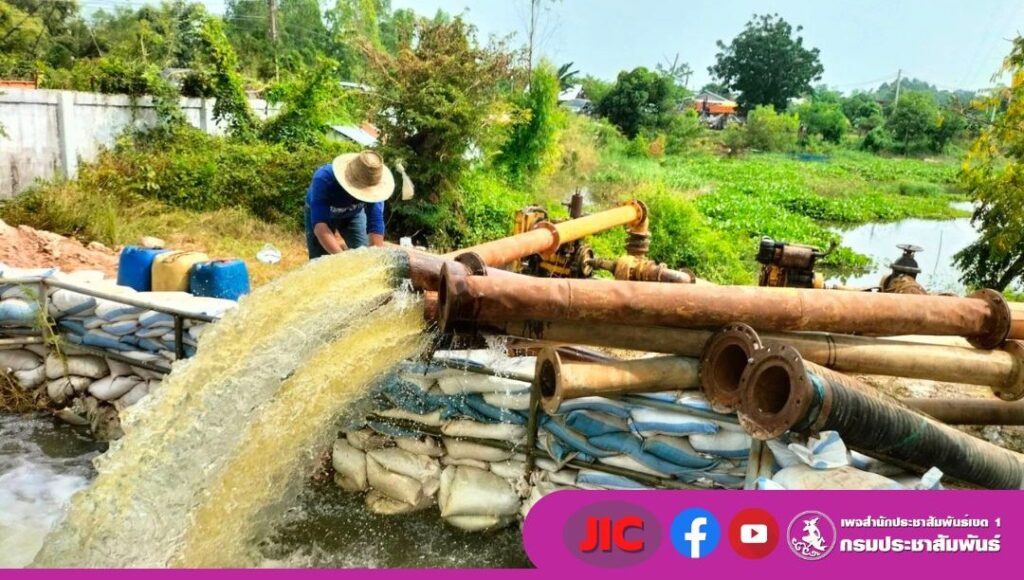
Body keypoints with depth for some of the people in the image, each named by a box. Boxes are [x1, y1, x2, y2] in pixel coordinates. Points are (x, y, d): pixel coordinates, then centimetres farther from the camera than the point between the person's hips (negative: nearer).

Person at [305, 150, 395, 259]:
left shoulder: (373, 187, -34)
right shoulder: (324, 179, -42)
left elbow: (375, 224, -35)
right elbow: (319, 223, -50)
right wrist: (341, 255, -63)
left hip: (353, 215, 2)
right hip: (319, 212, -2)